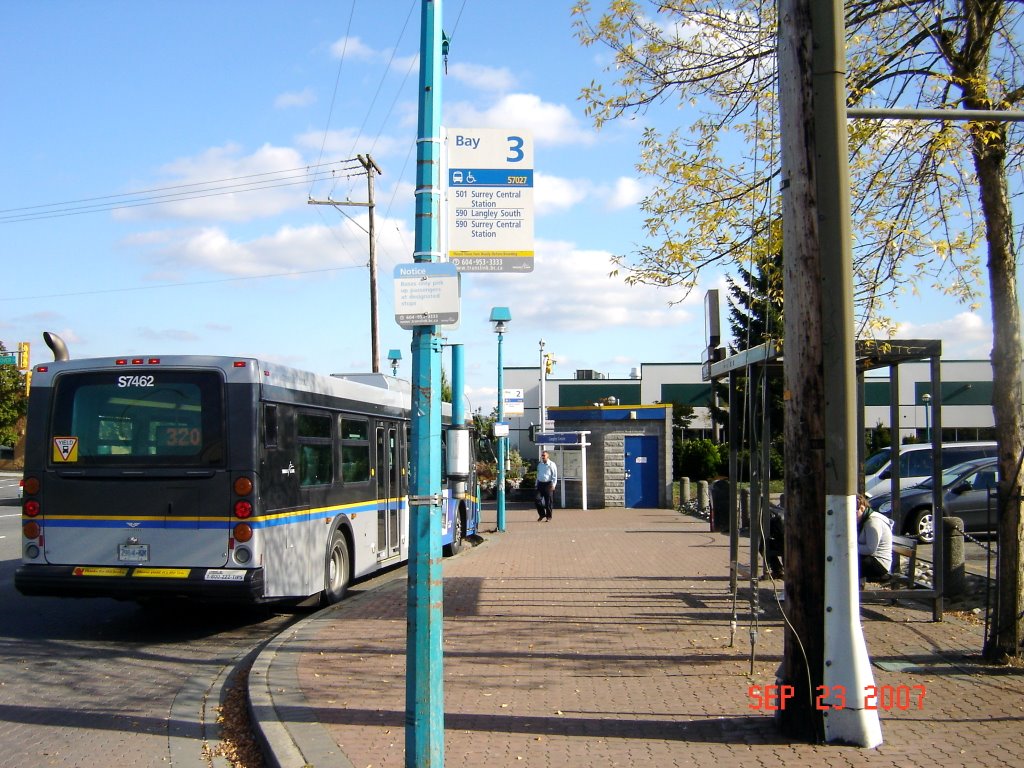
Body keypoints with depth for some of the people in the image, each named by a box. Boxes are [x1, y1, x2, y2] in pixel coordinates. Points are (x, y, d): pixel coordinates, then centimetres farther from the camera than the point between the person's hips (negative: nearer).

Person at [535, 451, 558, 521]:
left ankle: (548, 517, 13)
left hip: (548, 484, -4)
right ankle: (542, 514, 12)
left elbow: (554, 476, -5)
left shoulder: (551, 464, -4)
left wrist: (553, 485, -12)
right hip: (540, 484, 4)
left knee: (548, 502, 1)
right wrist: (537, 484, 16)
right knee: (538, 500, -5)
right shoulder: (539, 464, 11)